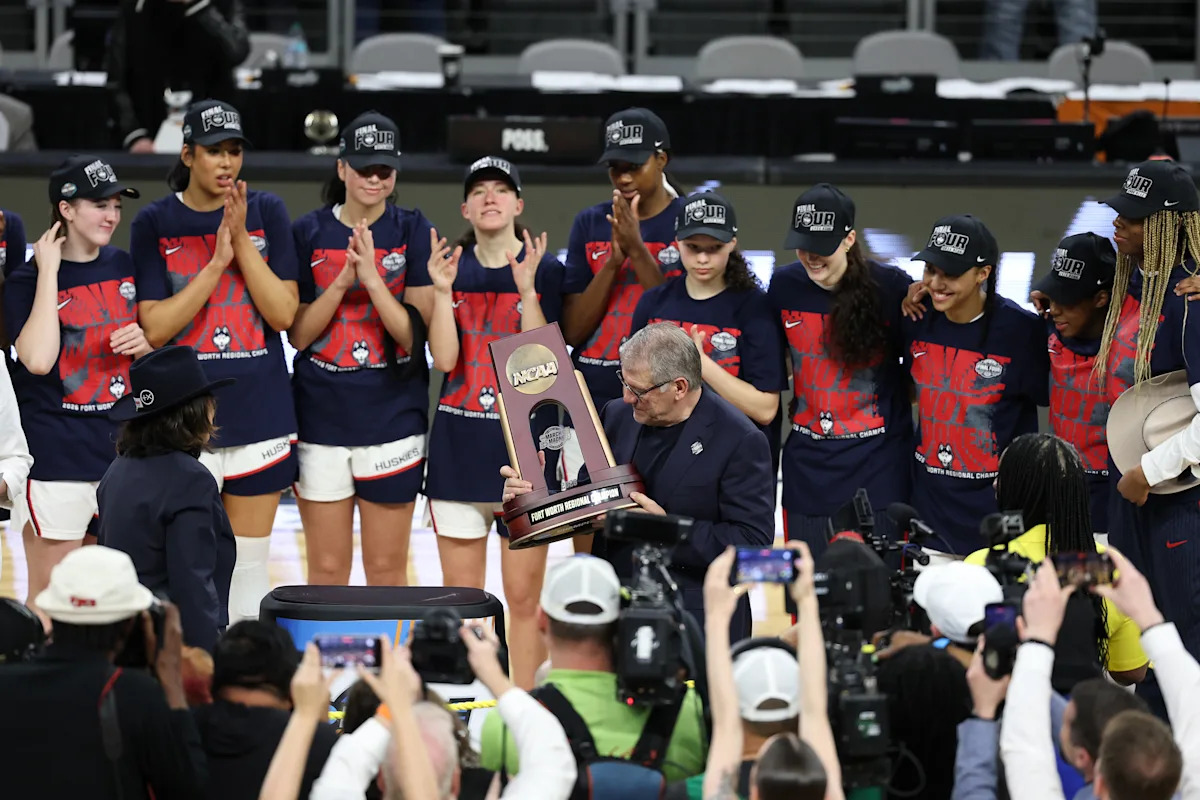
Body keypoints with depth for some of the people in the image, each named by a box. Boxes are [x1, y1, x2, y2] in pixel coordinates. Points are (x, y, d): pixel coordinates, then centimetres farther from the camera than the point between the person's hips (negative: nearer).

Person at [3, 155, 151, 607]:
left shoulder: (126, 268, 10)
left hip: (121, 451, 5)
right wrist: (48, 273, -17)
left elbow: (159, 347, 22)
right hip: (57, 462, -5)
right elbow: (38, 359, -23)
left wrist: (145, 344, -2)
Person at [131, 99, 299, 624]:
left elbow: (284, 313, -4)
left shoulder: (266, 212, 4)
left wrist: (242, 241, -12)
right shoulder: (156, 223, 0)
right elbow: (154, 328, -7)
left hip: (258, 416, 1)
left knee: (248, 565, 7)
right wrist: (216, 263, -14)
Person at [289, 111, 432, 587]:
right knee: (326, 570, 4)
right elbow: (298, 334, -1)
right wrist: (342, 281, -15)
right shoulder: (309, 233, 2)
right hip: (321, 414, 1)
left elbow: (413, 334, -7)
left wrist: (372, 278, -20)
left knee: (387, 570, 4)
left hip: (392, 417, -1)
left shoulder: (412, 231, -1)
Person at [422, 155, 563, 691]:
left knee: (524, 597, -1)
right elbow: (445, 359, -3)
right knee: (460, 598, 4)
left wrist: (526, 289, -18)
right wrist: (443, 291, -14)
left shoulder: (544, 270, 1)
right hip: (459, 445, 2)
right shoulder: (452, 269, 7)